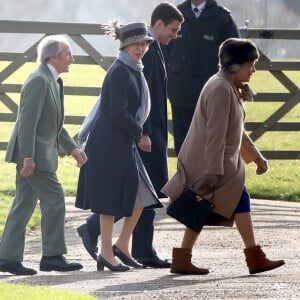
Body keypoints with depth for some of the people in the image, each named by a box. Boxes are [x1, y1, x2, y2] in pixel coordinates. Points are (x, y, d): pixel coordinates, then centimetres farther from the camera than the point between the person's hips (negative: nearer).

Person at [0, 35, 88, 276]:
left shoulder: (53, 82, 17)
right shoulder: (39, 81, -15)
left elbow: (55, 124, 23)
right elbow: (28, 121, -21)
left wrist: (73, 149, 15)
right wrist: (28, 157, -25)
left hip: (34, 155, 10)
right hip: (34, 154, -10)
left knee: (24, 205, 9)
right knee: (54, 200, -7)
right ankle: (53, 256, -3)